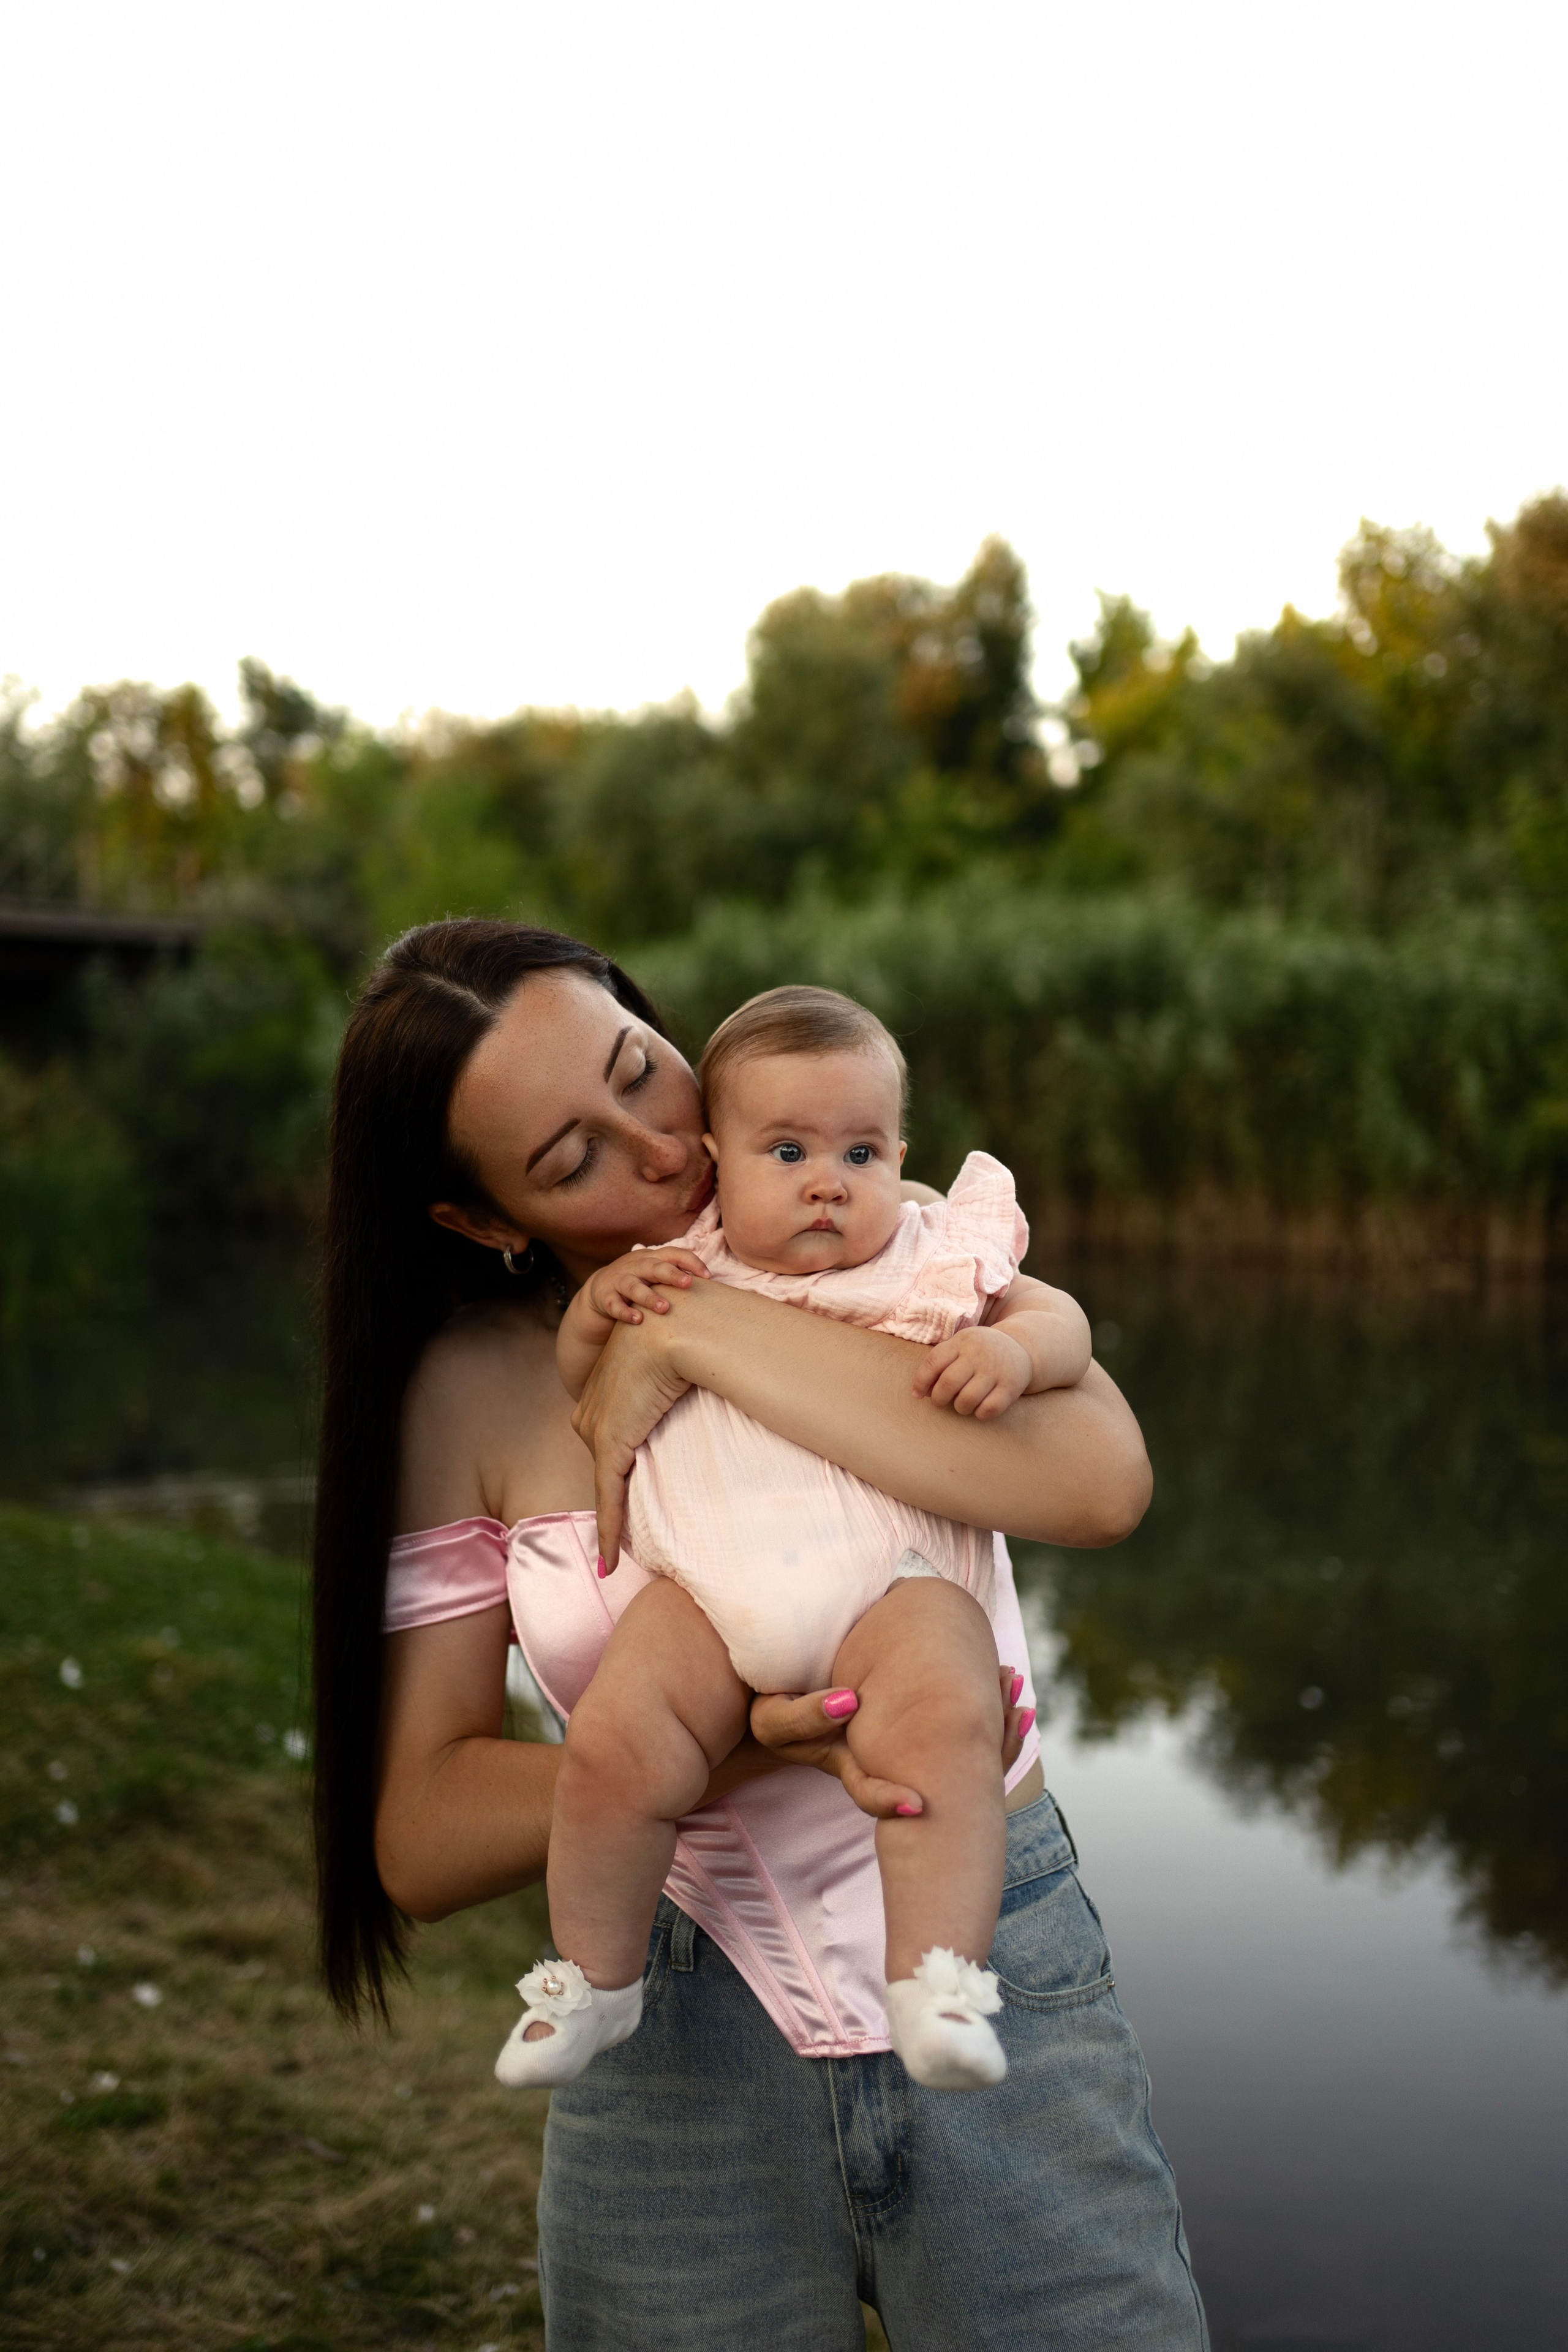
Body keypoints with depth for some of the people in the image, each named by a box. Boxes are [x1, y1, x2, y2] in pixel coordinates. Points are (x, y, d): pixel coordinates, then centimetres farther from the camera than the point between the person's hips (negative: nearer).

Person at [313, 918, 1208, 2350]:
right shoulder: (473, 1390, -4)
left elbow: (1097, 1483, -27)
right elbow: (419, 1839, -8)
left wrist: (702, 1334, -24)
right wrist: (739, 1755, -24)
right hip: (681, 2058, 1)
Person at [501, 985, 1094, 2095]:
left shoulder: (936, 1261, 18)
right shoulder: (679, 1279, 22)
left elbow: (1064, 1322, 17)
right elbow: (578, 1390, 29)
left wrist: (1011, 1351, -6)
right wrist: (595, 1308, 7)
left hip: (892, 1572, -1)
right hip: (709, 1581, 1)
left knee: (944, 1725, -32)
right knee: (614, 1745, -21)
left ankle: (937, 1985, -24)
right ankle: (594, 1978, 3)